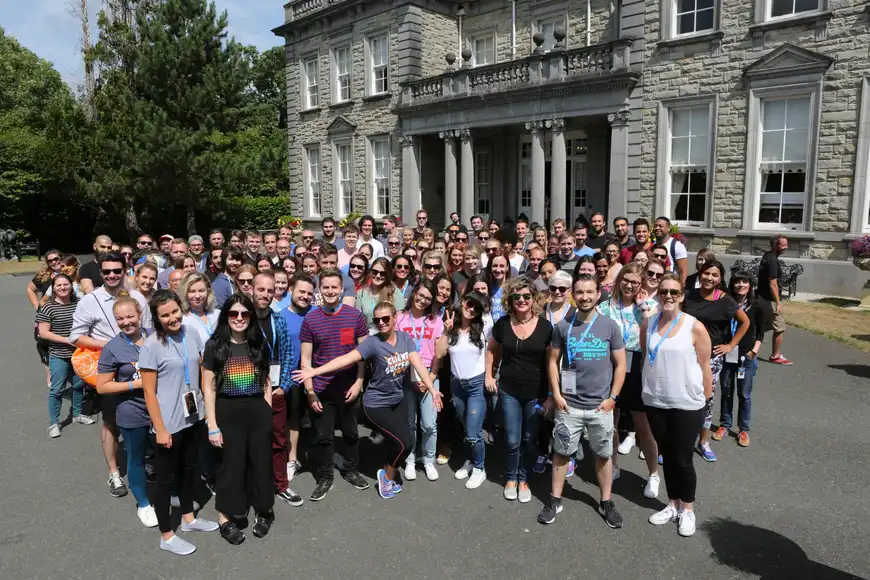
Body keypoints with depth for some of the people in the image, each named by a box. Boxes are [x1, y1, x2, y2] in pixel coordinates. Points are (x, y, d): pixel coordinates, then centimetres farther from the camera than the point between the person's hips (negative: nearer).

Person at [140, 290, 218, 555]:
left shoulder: (192, 335, -1)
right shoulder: (151, 346, -16)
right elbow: (149, 392, -15)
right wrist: (160, 429, -16)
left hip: (194, 417, 6)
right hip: (169, 423, -5)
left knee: (189, 469, 21)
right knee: (167, 478, 9)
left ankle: (188, 518, 41)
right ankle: (167, 536, 25)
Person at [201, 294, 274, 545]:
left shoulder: (259, 343, 3)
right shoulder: (215, 345, -5)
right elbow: (208, 387, -5)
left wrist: (268, 413, 4)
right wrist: (212, 425, -8)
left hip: (258, 410, 2)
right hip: (228, 412, -2)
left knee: (260, 462, 11)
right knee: (231, 464, 7)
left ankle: (264, 511, 31)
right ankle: (226, 518, 25)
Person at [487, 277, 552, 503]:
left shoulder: (545, 326, -9)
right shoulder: (502, 324, -5)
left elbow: (551, 360, -2)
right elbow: (492, 350, 12)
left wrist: (551, 392, -3)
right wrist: (489, 376, 5)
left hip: (536, 393, 0)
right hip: (509, 391, 1)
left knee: (530, 440, 12)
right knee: (512, 440, 7)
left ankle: (523, 479, 33)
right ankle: (511, 478, 31)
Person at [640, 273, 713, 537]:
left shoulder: (695, 327, -11)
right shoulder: (648, 324, -1)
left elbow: (705, 366, -5)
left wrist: (706, 399, 0)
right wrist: (646, 388, 10)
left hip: (687, 404, -3)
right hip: (655, 402, 4)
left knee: (683, 460, 6)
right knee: (667, 456, 17)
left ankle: (687, 510, 27)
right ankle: (673, 505, 34)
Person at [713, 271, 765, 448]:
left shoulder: (756, 305, -3)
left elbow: (760, 331, 3)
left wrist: (754, 351, -7)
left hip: (747, 356, -1)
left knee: (744, 394, 6)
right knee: (726, 392, 12)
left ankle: (744, 430, 18)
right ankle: (724, 425, 25)